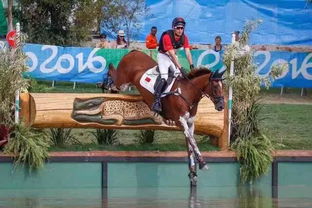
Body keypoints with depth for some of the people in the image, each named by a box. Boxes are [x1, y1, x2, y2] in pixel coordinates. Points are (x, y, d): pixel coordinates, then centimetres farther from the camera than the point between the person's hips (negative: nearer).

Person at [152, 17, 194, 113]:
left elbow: (187, 52, -12)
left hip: (173, 57, 7)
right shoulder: (167, 36, -28)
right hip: (163, 56, -7)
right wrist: (180, 68, -37)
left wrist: (191, 65, -25)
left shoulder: (184, 37, -8)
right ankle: (156, 101, -32)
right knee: (164, 78, -24)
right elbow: (172, 54, -32)